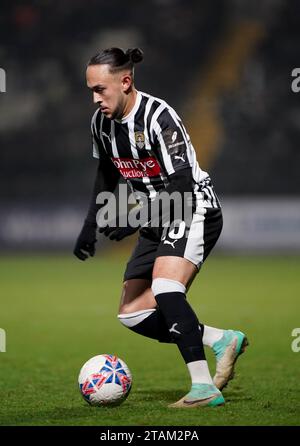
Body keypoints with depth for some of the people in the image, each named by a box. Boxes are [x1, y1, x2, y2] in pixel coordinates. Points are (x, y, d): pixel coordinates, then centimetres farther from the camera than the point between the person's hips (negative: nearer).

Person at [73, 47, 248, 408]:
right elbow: (106, 175, 17)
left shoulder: (158, 117, -25)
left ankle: (204, 387, -31)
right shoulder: (101, 122, -1)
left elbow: (182, 187, -30)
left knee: (164, 288, -31)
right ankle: (223, 341, 6)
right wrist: (90, 227, 14)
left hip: (194, 211, -9)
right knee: (132, 315, 2)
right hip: (156, 222, 9)